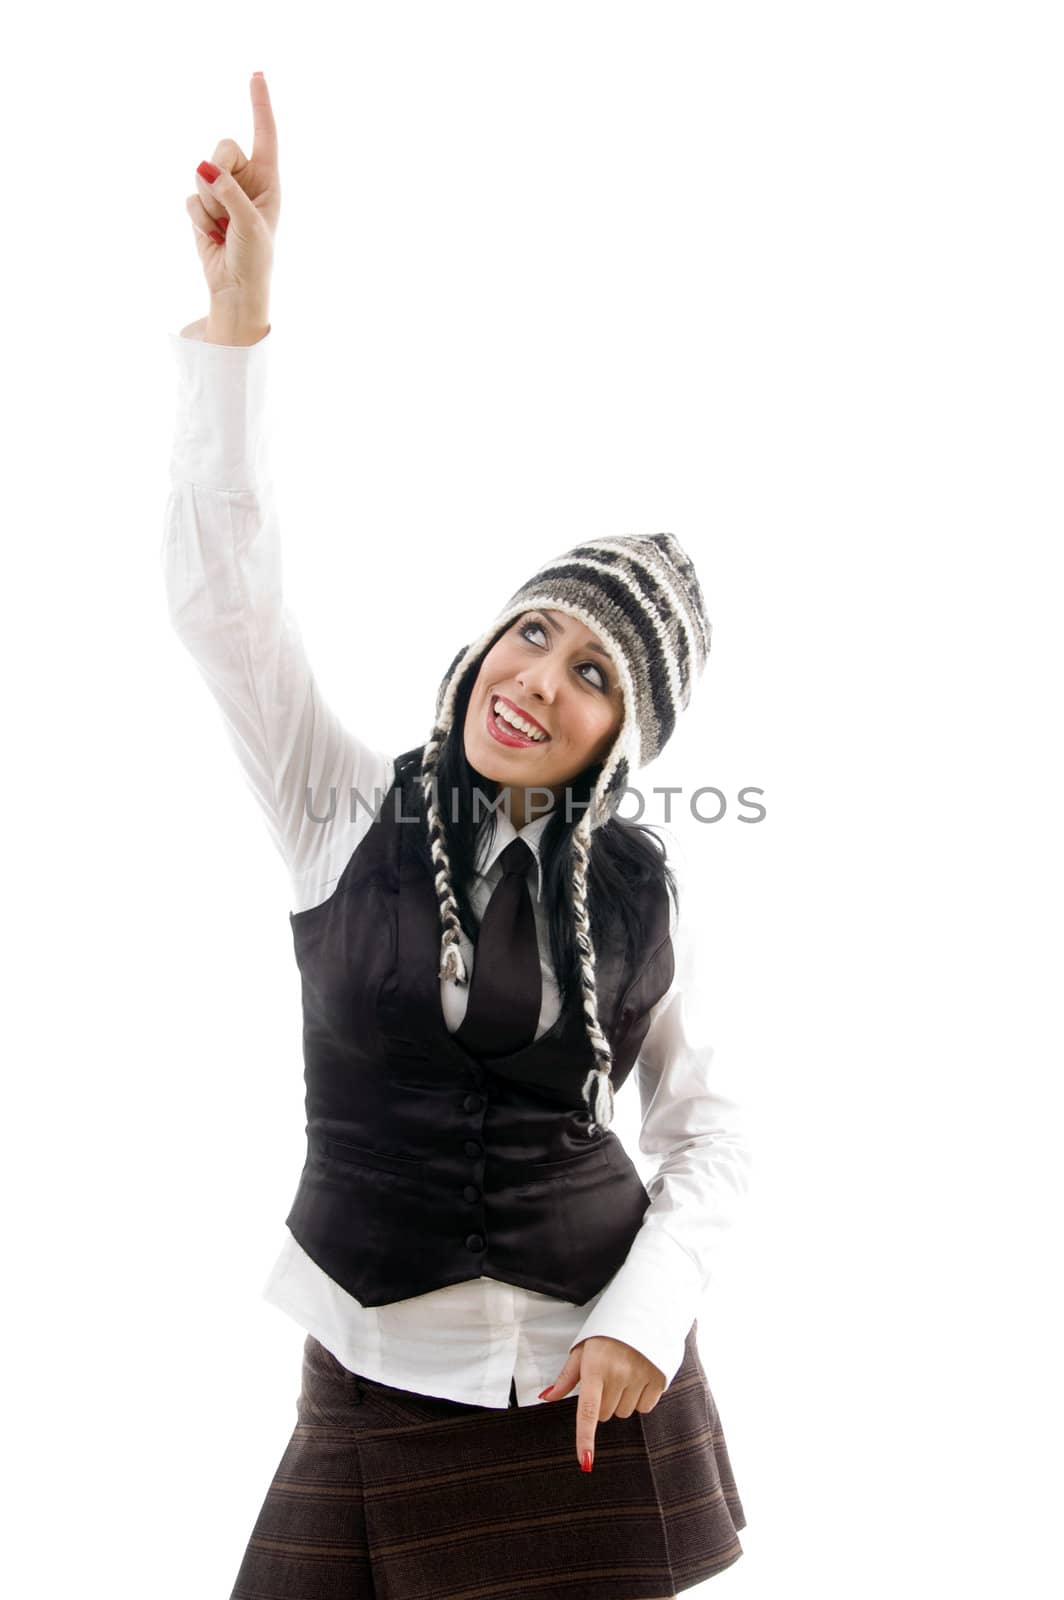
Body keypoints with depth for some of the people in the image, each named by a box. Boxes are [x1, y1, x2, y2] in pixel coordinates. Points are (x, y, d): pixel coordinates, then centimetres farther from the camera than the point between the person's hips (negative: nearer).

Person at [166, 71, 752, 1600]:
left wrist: (645, 1318, -10)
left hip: (594, 1366, 0)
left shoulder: (644, 891, -3)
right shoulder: (349, 811, -4)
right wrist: (240, 312, -22)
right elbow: (220, 587, -15)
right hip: (379, 1373, 0)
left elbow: (712, 1133, 4)